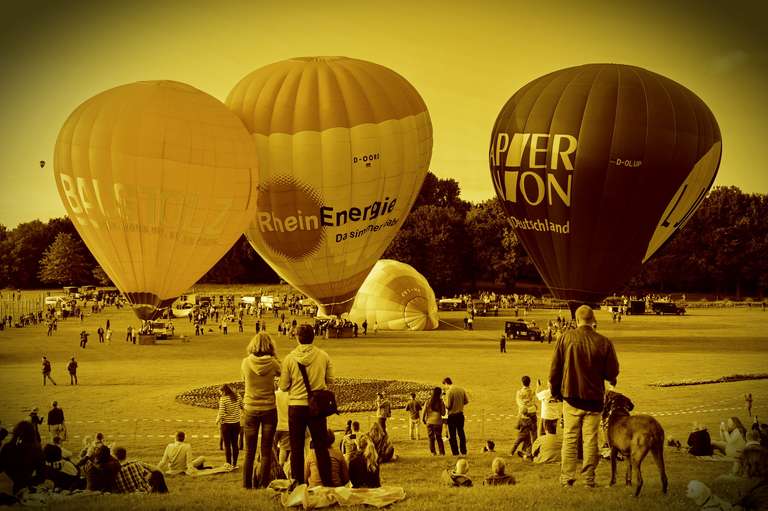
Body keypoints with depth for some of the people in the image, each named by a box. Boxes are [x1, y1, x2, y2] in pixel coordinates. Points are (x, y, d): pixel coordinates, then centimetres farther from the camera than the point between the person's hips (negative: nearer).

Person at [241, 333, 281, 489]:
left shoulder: (246, 363, -9)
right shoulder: (272, 363, -12)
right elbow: (281, 372, 9)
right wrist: (274, 356, 7)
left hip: (251, 410, 1)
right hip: (269, 410, -1)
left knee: (249, 451, 12)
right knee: (266, 451, 7)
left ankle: (247, 484, 13)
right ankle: (263, 483, 6)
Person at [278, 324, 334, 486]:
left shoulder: (289, 359, -9)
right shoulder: (324, 356, -5)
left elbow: (283, 386, -4)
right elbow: (330, 380, 3)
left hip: (296, 406, -1)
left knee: (296, 448, 8)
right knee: (321, 447, 9)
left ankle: (298, 483, 9)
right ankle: (327, 482, 9)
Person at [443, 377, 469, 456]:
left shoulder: (449, 391, -17)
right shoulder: (461, 390, 3)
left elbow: (448, 405, -18)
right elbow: (466, 401, 8)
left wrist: (444, 404, 3)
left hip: (452, 415, -6)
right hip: (460, 414, 6)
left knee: (452, 435, 4)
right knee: (461, 433, 16)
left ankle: (455, 452, 4)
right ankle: (463, 451, 18)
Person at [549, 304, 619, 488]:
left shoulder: (566, 338, -6)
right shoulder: (604, 343, -7)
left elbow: (555, 368, -1)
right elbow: (612, 373, -1)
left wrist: (555, 390, 12)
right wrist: (610, 379, 23)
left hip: (571, 396, 0)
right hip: (594, 397, 0)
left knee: (570, 438, 8)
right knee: (590, 440, 7)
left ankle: (567, 478, 6)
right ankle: (589, 478, 8)